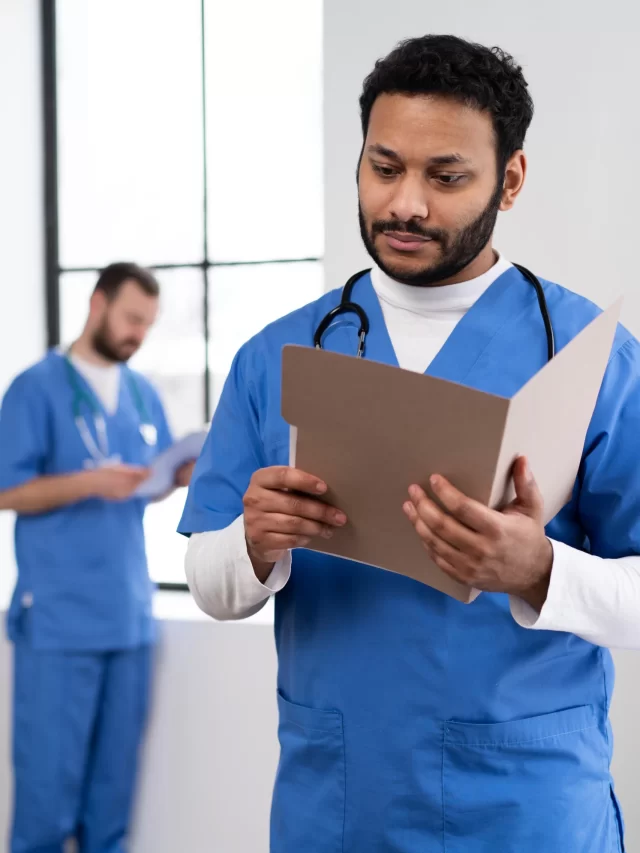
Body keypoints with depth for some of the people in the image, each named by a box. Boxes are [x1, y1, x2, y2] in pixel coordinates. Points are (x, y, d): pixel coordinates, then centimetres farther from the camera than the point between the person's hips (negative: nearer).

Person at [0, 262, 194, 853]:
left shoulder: (143, 393, 13)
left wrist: (190, 470, -7)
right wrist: (88, 482, -22)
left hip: (130, 612, 6)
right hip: (60, 617, -6)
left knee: (116, 765, 12)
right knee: (51, 766, 0)